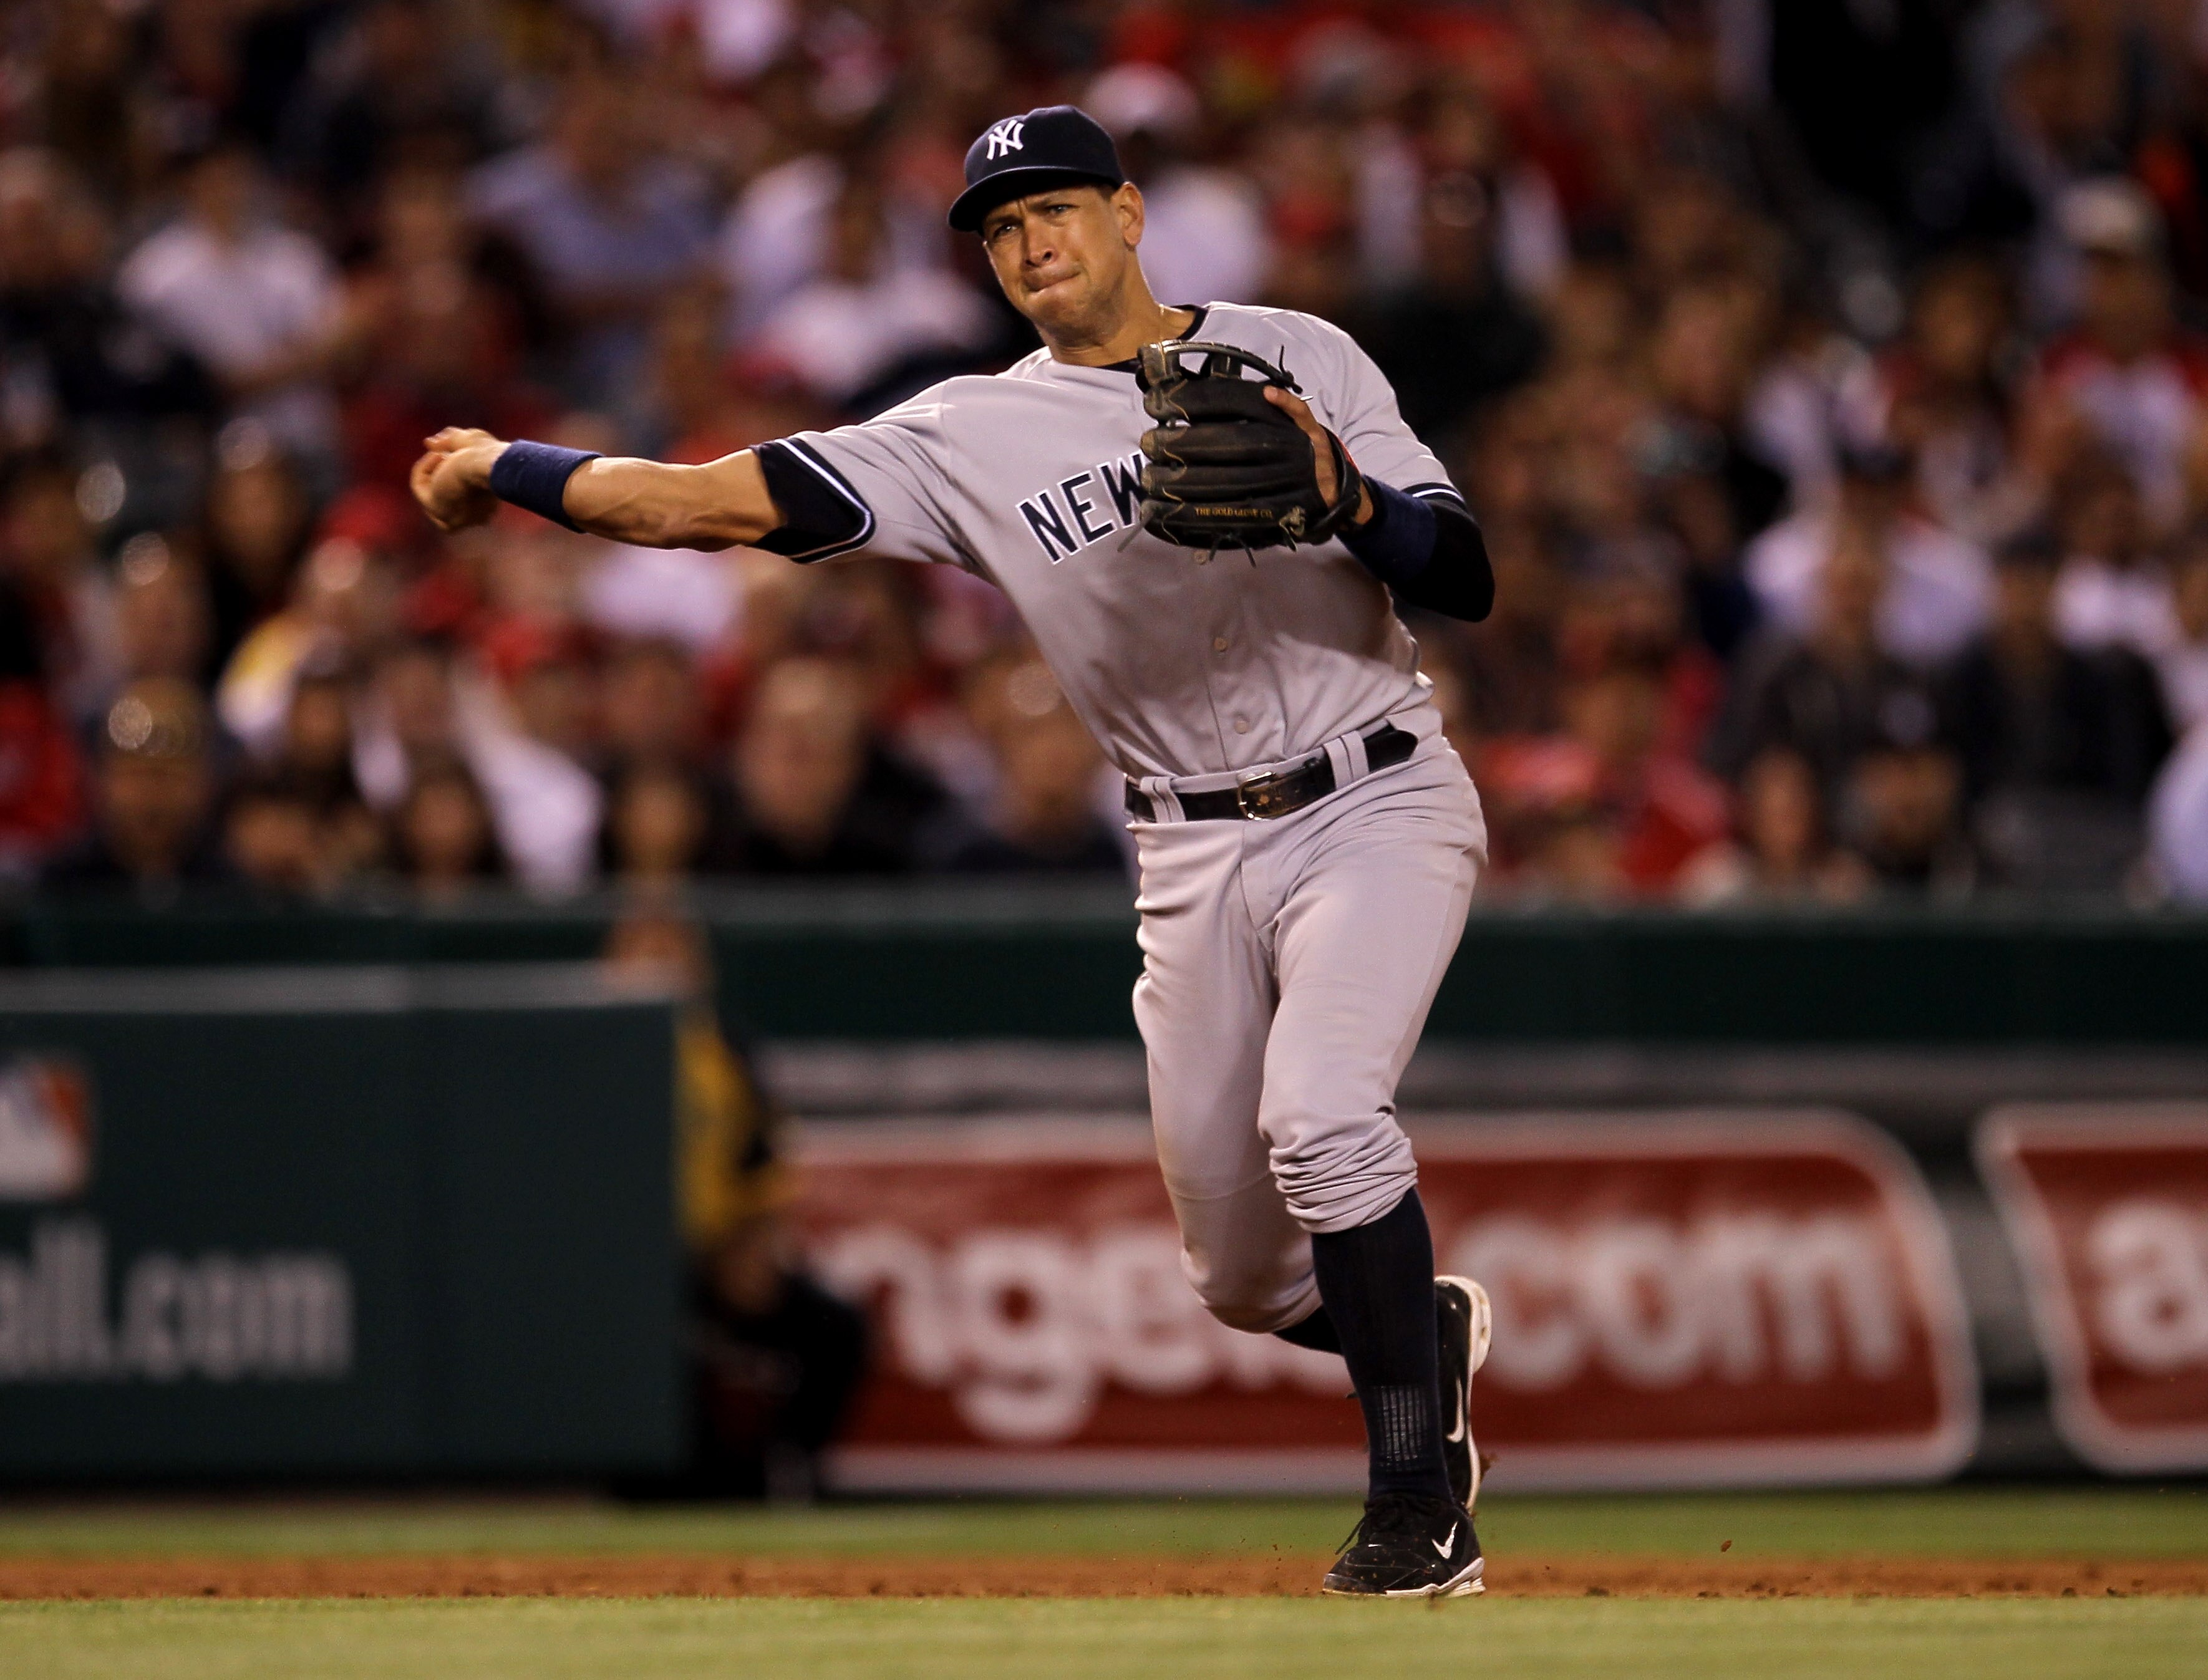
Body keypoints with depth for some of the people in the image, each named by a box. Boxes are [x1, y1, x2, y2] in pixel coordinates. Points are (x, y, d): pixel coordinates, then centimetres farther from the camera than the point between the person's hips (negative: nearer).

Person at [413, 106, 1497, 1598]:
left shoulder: (1298, 356, 0)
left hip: (1379, 804, -4)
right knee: (1242, 1279, 5)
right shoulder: (977, 437, 1)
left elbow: (1468, 580, -6)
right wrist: (511, 470, -13)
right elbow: (738, 498, -7)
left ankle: (1422, 1503, -16)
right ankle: (1427, 1327, 39)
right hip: (1200, 851, 4)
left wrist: (1344, 497, -24)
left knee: (1318, 1118, -27)